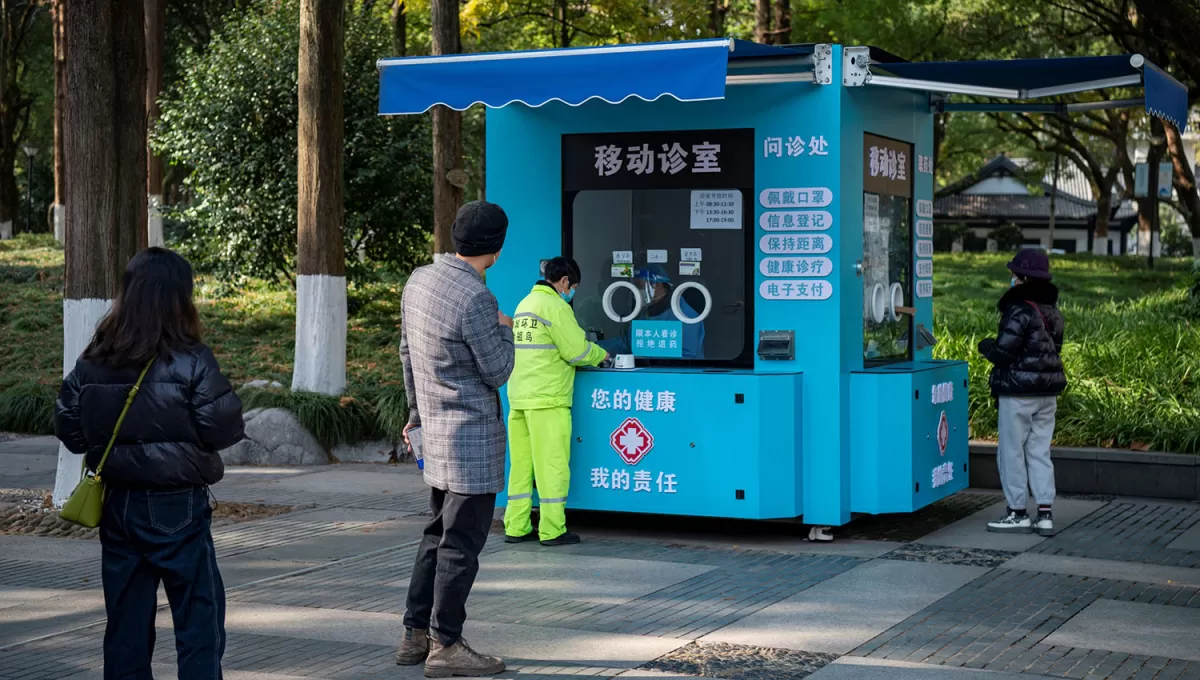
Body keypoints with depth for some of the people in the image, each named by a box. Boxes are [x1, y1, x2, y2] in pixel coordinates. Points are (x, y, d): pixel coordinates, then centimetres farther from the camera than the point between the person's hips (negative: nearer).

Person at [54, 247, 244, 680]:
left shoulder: (93, 362, 1)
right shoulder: (190, 361, -13)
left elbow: (67, 429, 5)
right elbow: (224, 429, -13)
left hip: (117, 504, 5)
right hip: (177, 506, -5)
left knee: (126, 617, 13)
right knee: (199, 615, 3)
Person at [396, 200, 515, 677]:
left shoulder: (419, 281, 5)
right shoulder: (475, 298, -22)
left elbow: (408, 353, 15)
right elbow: (497, 373, -14)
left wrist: (417, 410, 26)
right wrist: (504, 330, 4)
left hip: (436, 427, 9)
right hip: (472, 437, -9)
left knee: (439, 535, 17)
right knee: (461, 543, -1)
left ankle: (416, 635, 22)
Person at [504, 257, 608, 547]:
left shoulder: (524, 304, 18)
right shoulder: (555, 306, -10)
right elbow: (576, 350, -12)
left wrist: (589, 349, 16)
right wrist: (600, 355, 7)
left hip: (519, 399, 8)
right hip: (547, 399, -8)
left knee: (521, 463, 9)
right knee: (552, 464, -4)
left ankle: (516, 527, 11)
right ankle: (552, 531, -1)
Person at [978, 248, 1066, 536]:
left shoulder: (1020, 310, -17)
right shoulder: (1052, 311, 10)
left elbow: (1003, 353, -19)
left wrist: (986, 346, 2)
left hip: (1018, 393, -8)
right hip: (1048, 392, 8)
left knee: (1012, 452, 2)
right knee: (1040, 451, 11)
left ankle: (1018, 513, 7)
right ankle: (1045, 514, 8)